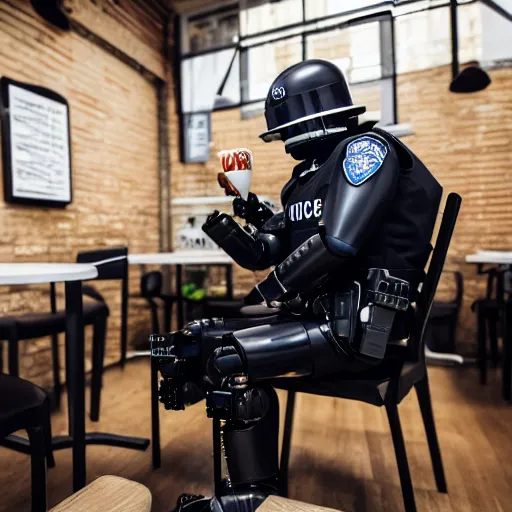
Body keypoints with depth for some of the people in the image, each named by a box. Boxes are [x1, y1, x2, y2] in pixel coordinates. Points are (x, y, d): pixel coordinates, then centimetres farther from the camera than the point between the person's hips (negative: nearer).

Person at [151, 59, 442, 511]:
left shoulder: (366, 146, -7)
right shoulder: (307, 175, 18)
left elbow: (338, 243, -21)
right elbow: (264, 254, 17)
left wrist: (266, 295, -11)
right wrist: (222, 227, 1)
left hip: (357, 325, -9)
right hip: (316, 313, 9)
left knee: (228, 360, -18)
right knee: (197, 340, 2)